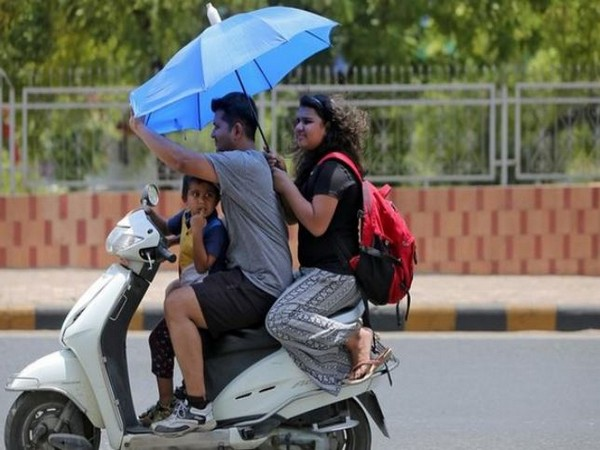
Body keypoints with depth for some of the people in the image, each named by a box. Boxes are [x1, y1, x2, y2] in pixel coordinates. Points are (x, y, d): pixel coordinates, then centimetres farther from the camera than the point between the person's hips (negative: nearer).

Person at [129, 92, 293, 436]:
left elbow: (181, 160, -25)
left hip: (258, 286, -11)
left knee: (177, 304, -23)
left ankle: (197, 407, -23)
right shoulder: (257, 163, 20)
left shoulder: (243, 164, -14)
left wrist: (141, 129, -11)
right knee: (178, 293, 23)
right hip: (258, 278, 11)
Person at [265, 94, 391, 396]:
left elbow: (316, 223, -20)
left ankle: (355, 337, -15)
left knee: (280, 320, -26)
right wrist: (280, 179, 10)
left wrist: (286, 186, -12)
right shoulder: (318, 167, 21)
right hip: (318, 271, 11)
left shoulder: (333, 168, -12)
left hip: (334, 274, -11)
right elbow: (295, 217, 22)